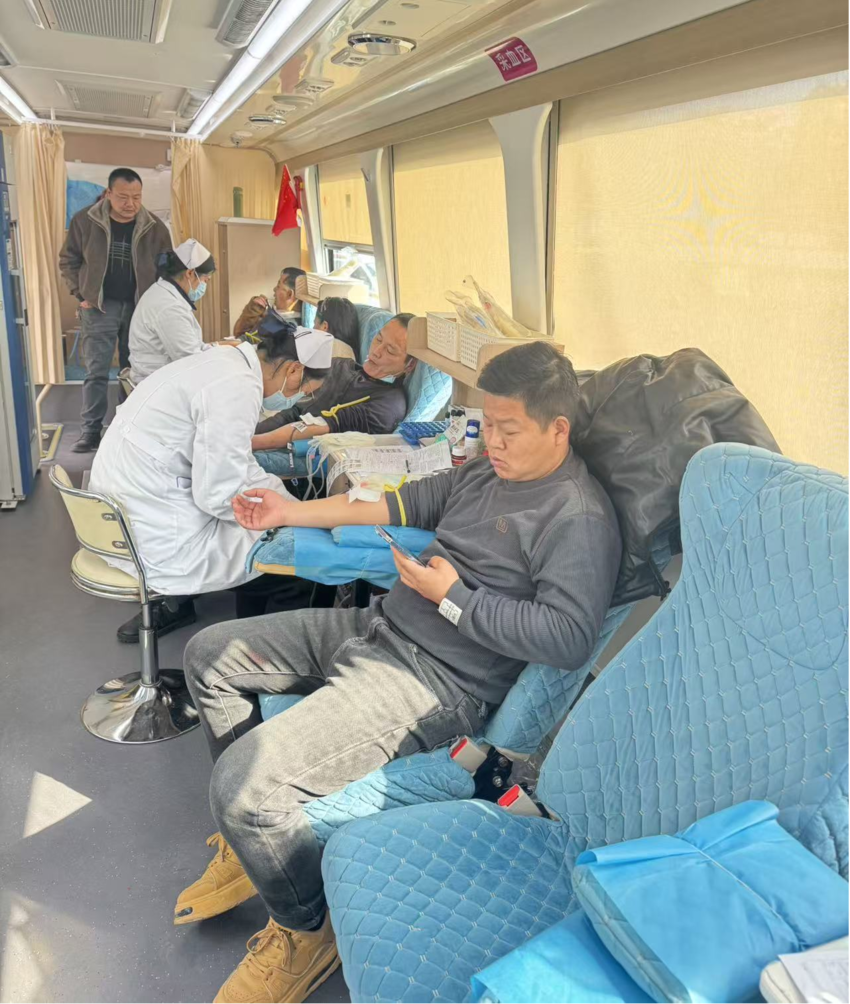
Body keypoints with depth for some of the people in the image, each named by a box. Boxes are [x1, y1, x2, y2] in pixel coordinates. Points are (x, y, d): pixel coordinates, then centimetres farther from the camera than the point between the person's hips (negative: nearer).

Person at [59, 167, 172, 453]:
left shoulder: (154, 227, -3)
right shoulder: (84, 220, -6)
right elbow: (68, 261, 5)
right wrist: (82, 294, -4)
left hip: (139, 307, 2)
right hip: (100, 307, -1)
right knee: (96, 372, -3)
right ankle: (91, 430, 4)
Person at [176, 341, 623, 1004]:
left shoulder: (579, 517, -15)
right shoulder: (490, 471, 13)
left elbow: (569, 638, -26)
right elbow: (407, 503, 22)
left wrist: (453, 597, -18)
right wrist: (291, 513, 19)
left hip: (439, 681, -10)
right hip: (382, 627, 10)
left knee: (245, 778, -24)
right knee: (211, 655, 14)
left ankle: (305, 933, 9)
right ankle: (257, 835, 25)